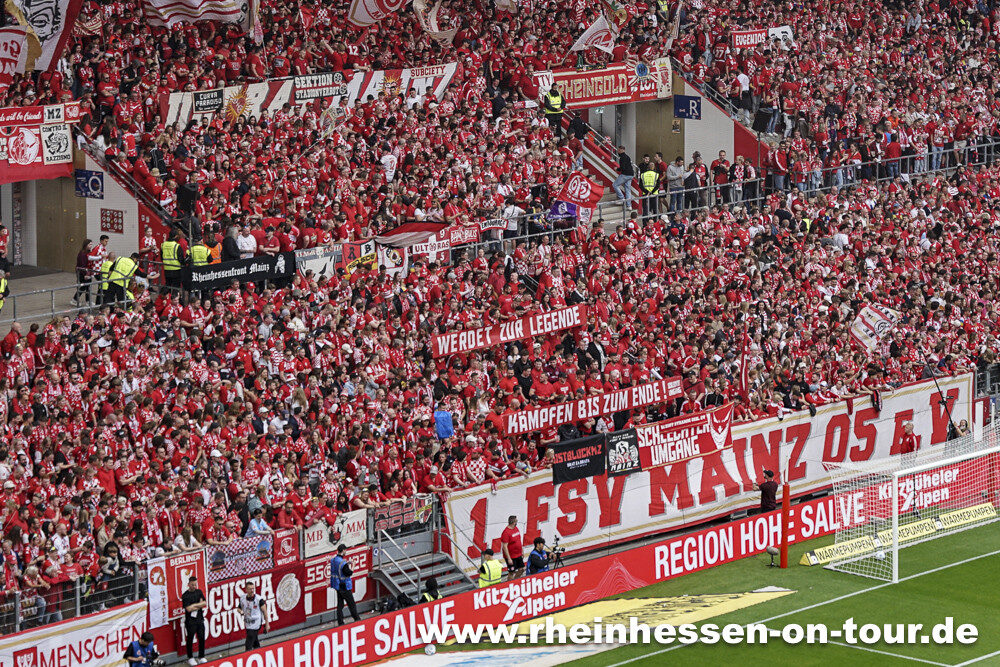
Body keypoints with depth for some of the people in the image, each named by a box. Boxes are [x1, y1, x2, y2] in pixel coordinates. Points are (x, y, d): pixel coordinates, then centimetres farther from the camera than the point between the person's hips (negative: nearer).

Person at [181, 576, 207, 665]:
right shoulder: (185, 596, -9)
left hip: (200, 619, 5)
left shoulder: (199, 592, 9)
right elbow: (188, 609, -17)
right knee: (190, 639, 2)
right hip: (190, 620, -5)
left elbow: (205, 603, 4)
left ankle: (201, 657, 20)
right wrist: (199, 606, -7)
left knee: (201, 638, 9)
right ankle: (190, 658, 13)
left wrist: (194, 605, -9)